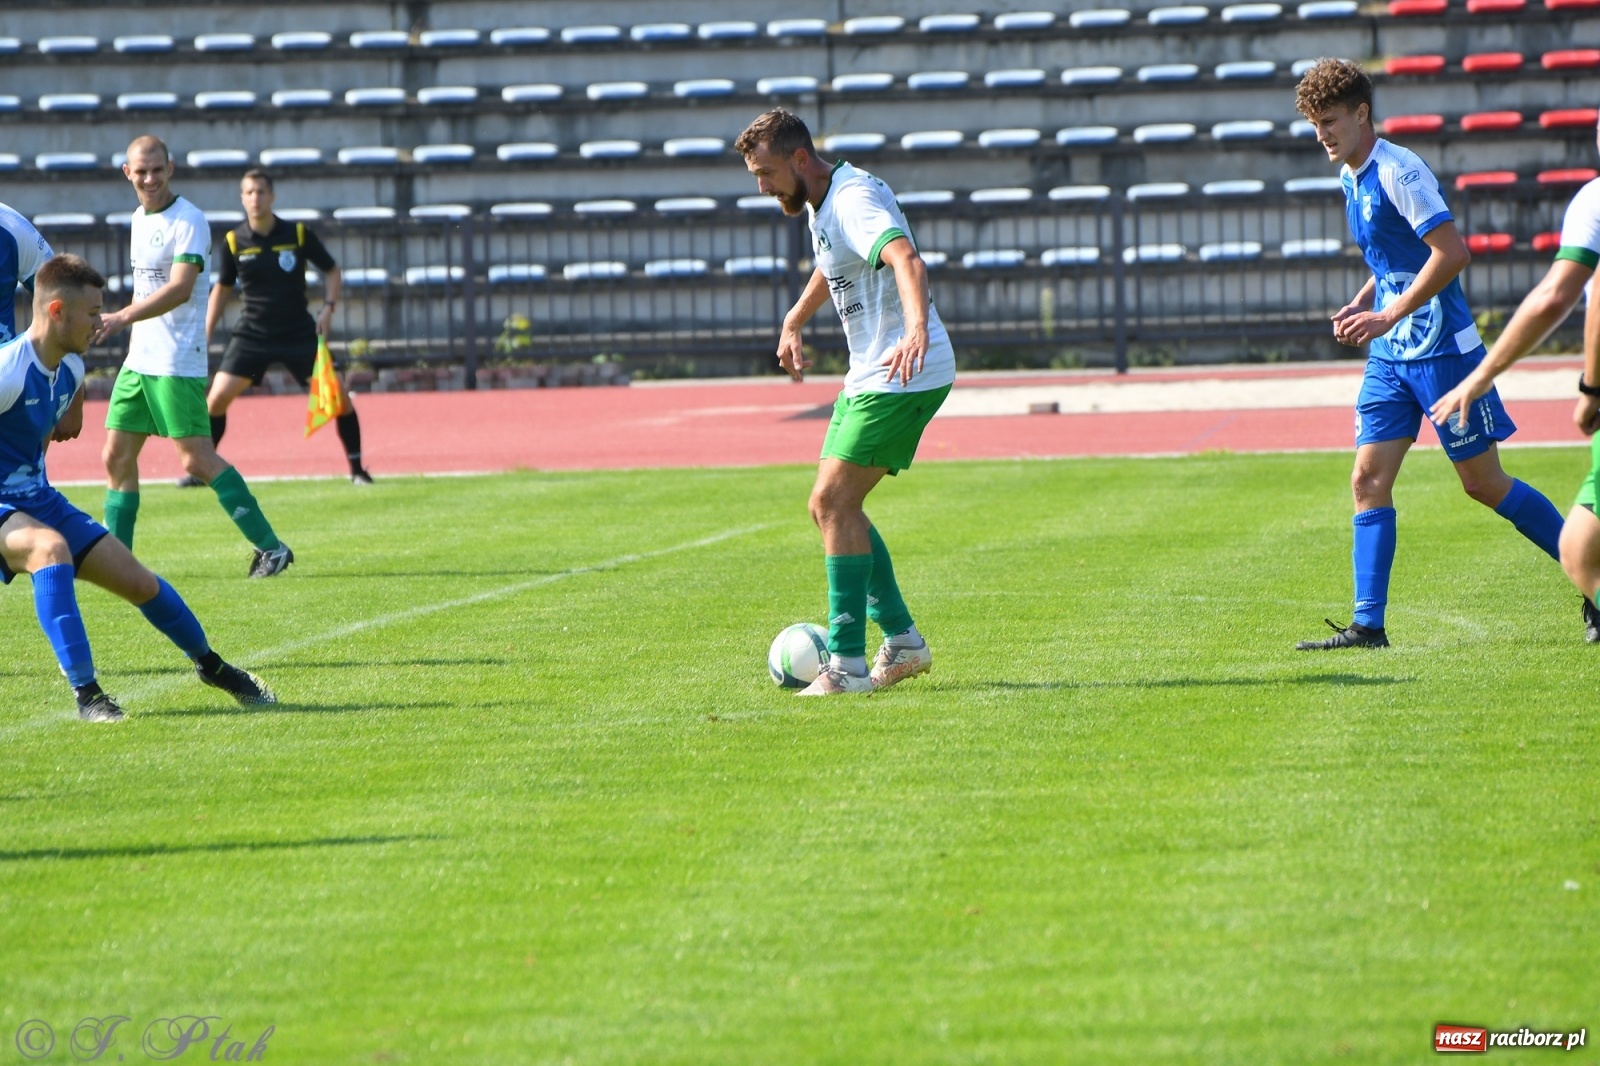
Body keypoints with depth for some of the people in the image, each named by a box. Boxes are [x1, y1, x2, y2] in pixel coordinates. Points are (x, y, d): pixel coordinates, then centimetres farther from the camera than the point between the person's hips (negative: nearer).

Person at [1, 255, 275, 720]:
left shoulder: (70, 368, 3)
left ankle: (211, 666, 35)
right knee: (51, 547, -39)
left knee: (139, 581, 8)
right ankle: (85, 694, -39)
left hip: (40, 501, 8)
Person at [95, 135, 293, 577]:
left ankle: (270, 547, -7)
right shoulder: (139, 218, 13)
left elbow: (180, 288, -25)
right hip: (138, 359, 8)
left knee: (197, 459, -11)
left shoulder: (188, 221, -13)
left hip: (178, 363, -8)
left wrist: (123, 318, -35)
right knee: (116, 457, 7)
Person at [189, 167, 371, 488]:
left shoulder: (298, 234, -7)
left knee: (338, 394, -8)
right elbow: (222, 288, 11)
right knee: (217, 398, -10)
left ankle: (357, 469, 6)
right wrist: (206, 335, 7)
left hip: (299, 332, -1)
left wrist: (329, 307, -10)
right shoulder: (234, 242, -4)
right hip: (252, 334, 1)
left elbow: (332, 270, 6)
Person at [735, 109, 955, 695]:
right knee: (834, 506, 10)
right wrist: (793, 322, 45)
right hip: (870, 376, 10)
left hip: (905, 377, -10)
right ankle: (902, 641, 16)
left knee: (833, 501, -15)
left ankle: (847, 663, -14)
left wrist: (916, 329, -55)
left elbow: (907, 260, -38)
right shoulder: (820, 204, 12)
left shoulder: (854, 200, -20)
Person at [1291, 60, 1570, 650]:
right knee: (1368, 480, -2)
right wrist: (1362, 303, 7)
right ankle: (1368, 624, -3)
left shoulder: (1399, 171, -16)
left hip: (1440, 351, -8)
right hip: (1388, 357, 8)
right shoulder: (1352, 178, 12)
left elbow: (1452, 251, -23)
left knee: (1484, 484, 0)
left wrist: (1389, 315, -23)